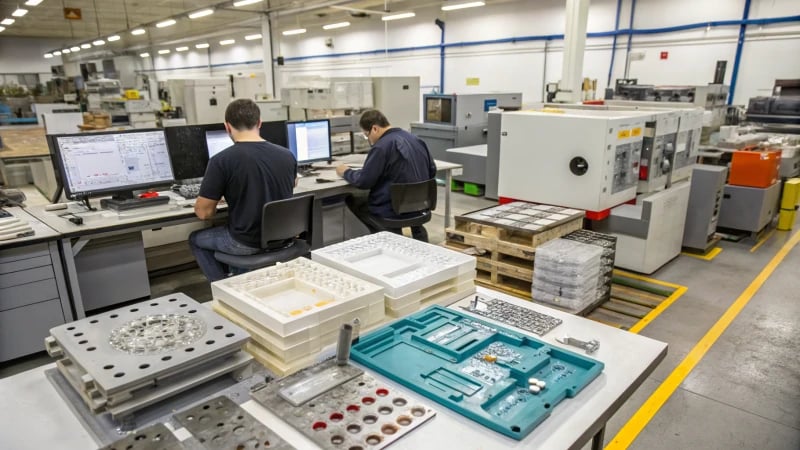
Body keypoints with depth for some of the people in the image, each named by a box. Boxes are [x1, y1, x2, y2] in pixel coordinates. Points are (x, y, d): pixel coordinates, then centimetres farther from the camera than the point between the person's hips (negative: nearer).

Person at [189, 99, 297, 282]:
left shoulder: (221, 160, -17)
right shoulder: (287, 155, -4)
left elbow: (204, 212, -11)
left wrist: (207, 198, 13)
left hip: (247, 243, -5)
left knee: (196, 239, 25)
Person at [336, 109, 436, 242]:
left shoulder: (381, 147, -17)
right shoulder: (416, 140, 6)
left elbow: (363, 181, -14)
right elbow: (432, 171, 15)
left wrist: (346, 172, 4)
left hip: (393, 209, -7)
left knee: (351, 200, 15)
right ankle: (415, 225, 25)